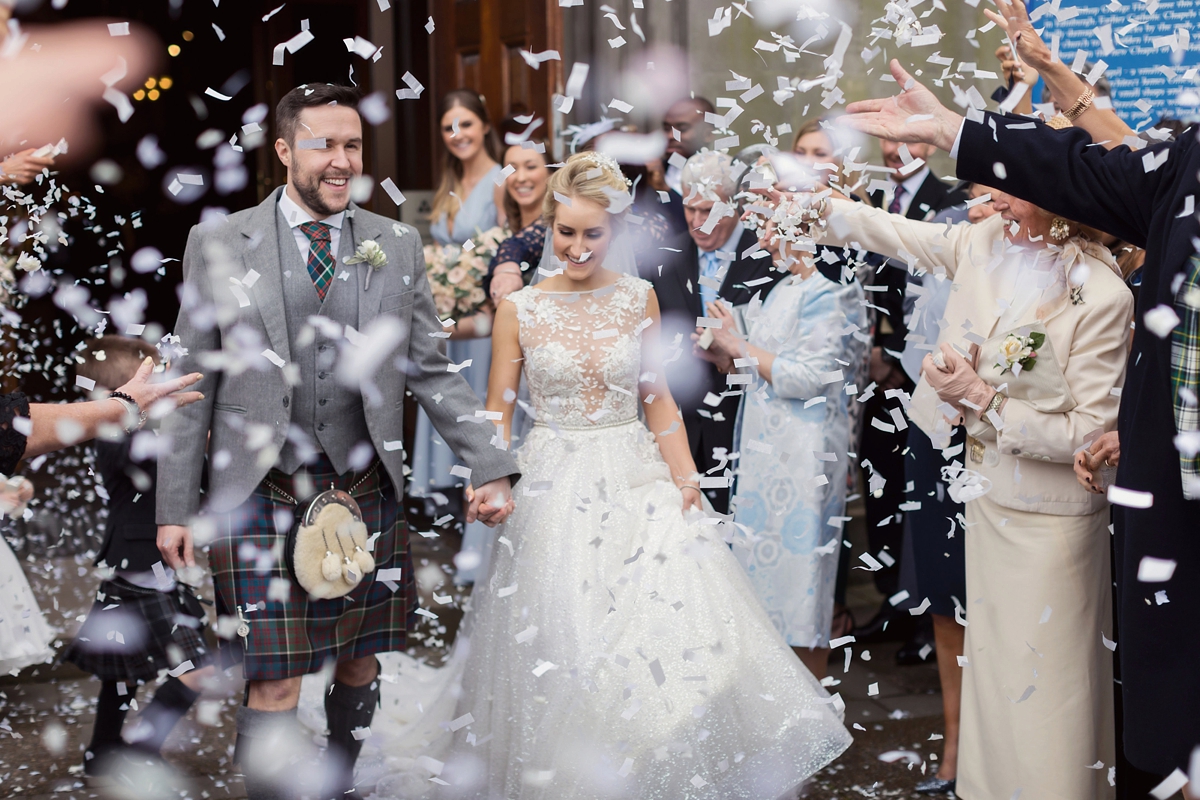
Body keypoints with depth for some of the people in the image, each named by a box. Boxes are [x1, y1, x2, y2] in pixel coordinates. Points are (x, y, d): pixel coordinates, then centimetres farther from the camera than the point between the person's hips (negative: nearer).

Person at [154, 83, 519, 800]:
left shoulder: (398, 246, 7)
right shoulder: (218, 243, 2)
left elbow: (431, 371, 10)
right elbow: (193, 382, 3)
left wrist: (491, 467, 1)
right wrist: (176, 508, 0)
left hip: (368, 494, 3)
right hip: (259, 501, -2)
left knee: (359, 667, 13)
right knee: (275, 688, -4)